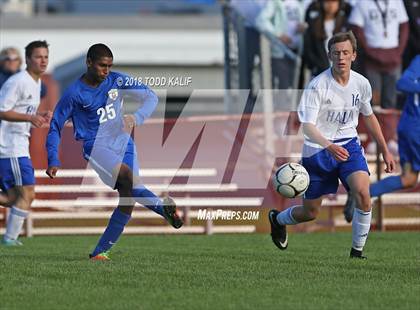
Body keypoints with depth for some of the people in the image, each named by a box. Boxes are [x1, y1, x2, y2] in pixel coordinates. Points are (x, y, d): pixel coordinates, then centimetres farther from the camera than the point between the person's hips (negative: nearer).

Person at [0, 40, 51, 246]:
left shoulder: (36, 83, 18)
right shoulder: (18, 82, -13)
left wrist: (40, 117, 8)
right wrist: (30, 117, -26)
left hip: (18, 146, 10)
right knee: (27, 194, -9)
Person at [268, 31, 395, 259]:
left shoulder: (361, 84, -3)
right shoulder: (318, 86, -19)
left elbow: (369, 116, 15)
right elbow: (307, 126, -27)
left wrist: (385, 151, 18)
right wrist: (329, 146, -45)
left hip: (348, 145, 3)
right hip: (317, 150, -3)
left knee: (362, 192, -25)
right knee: (309, 213, 8)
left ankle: (357, 250, -8)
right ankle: (277, 219, 44)